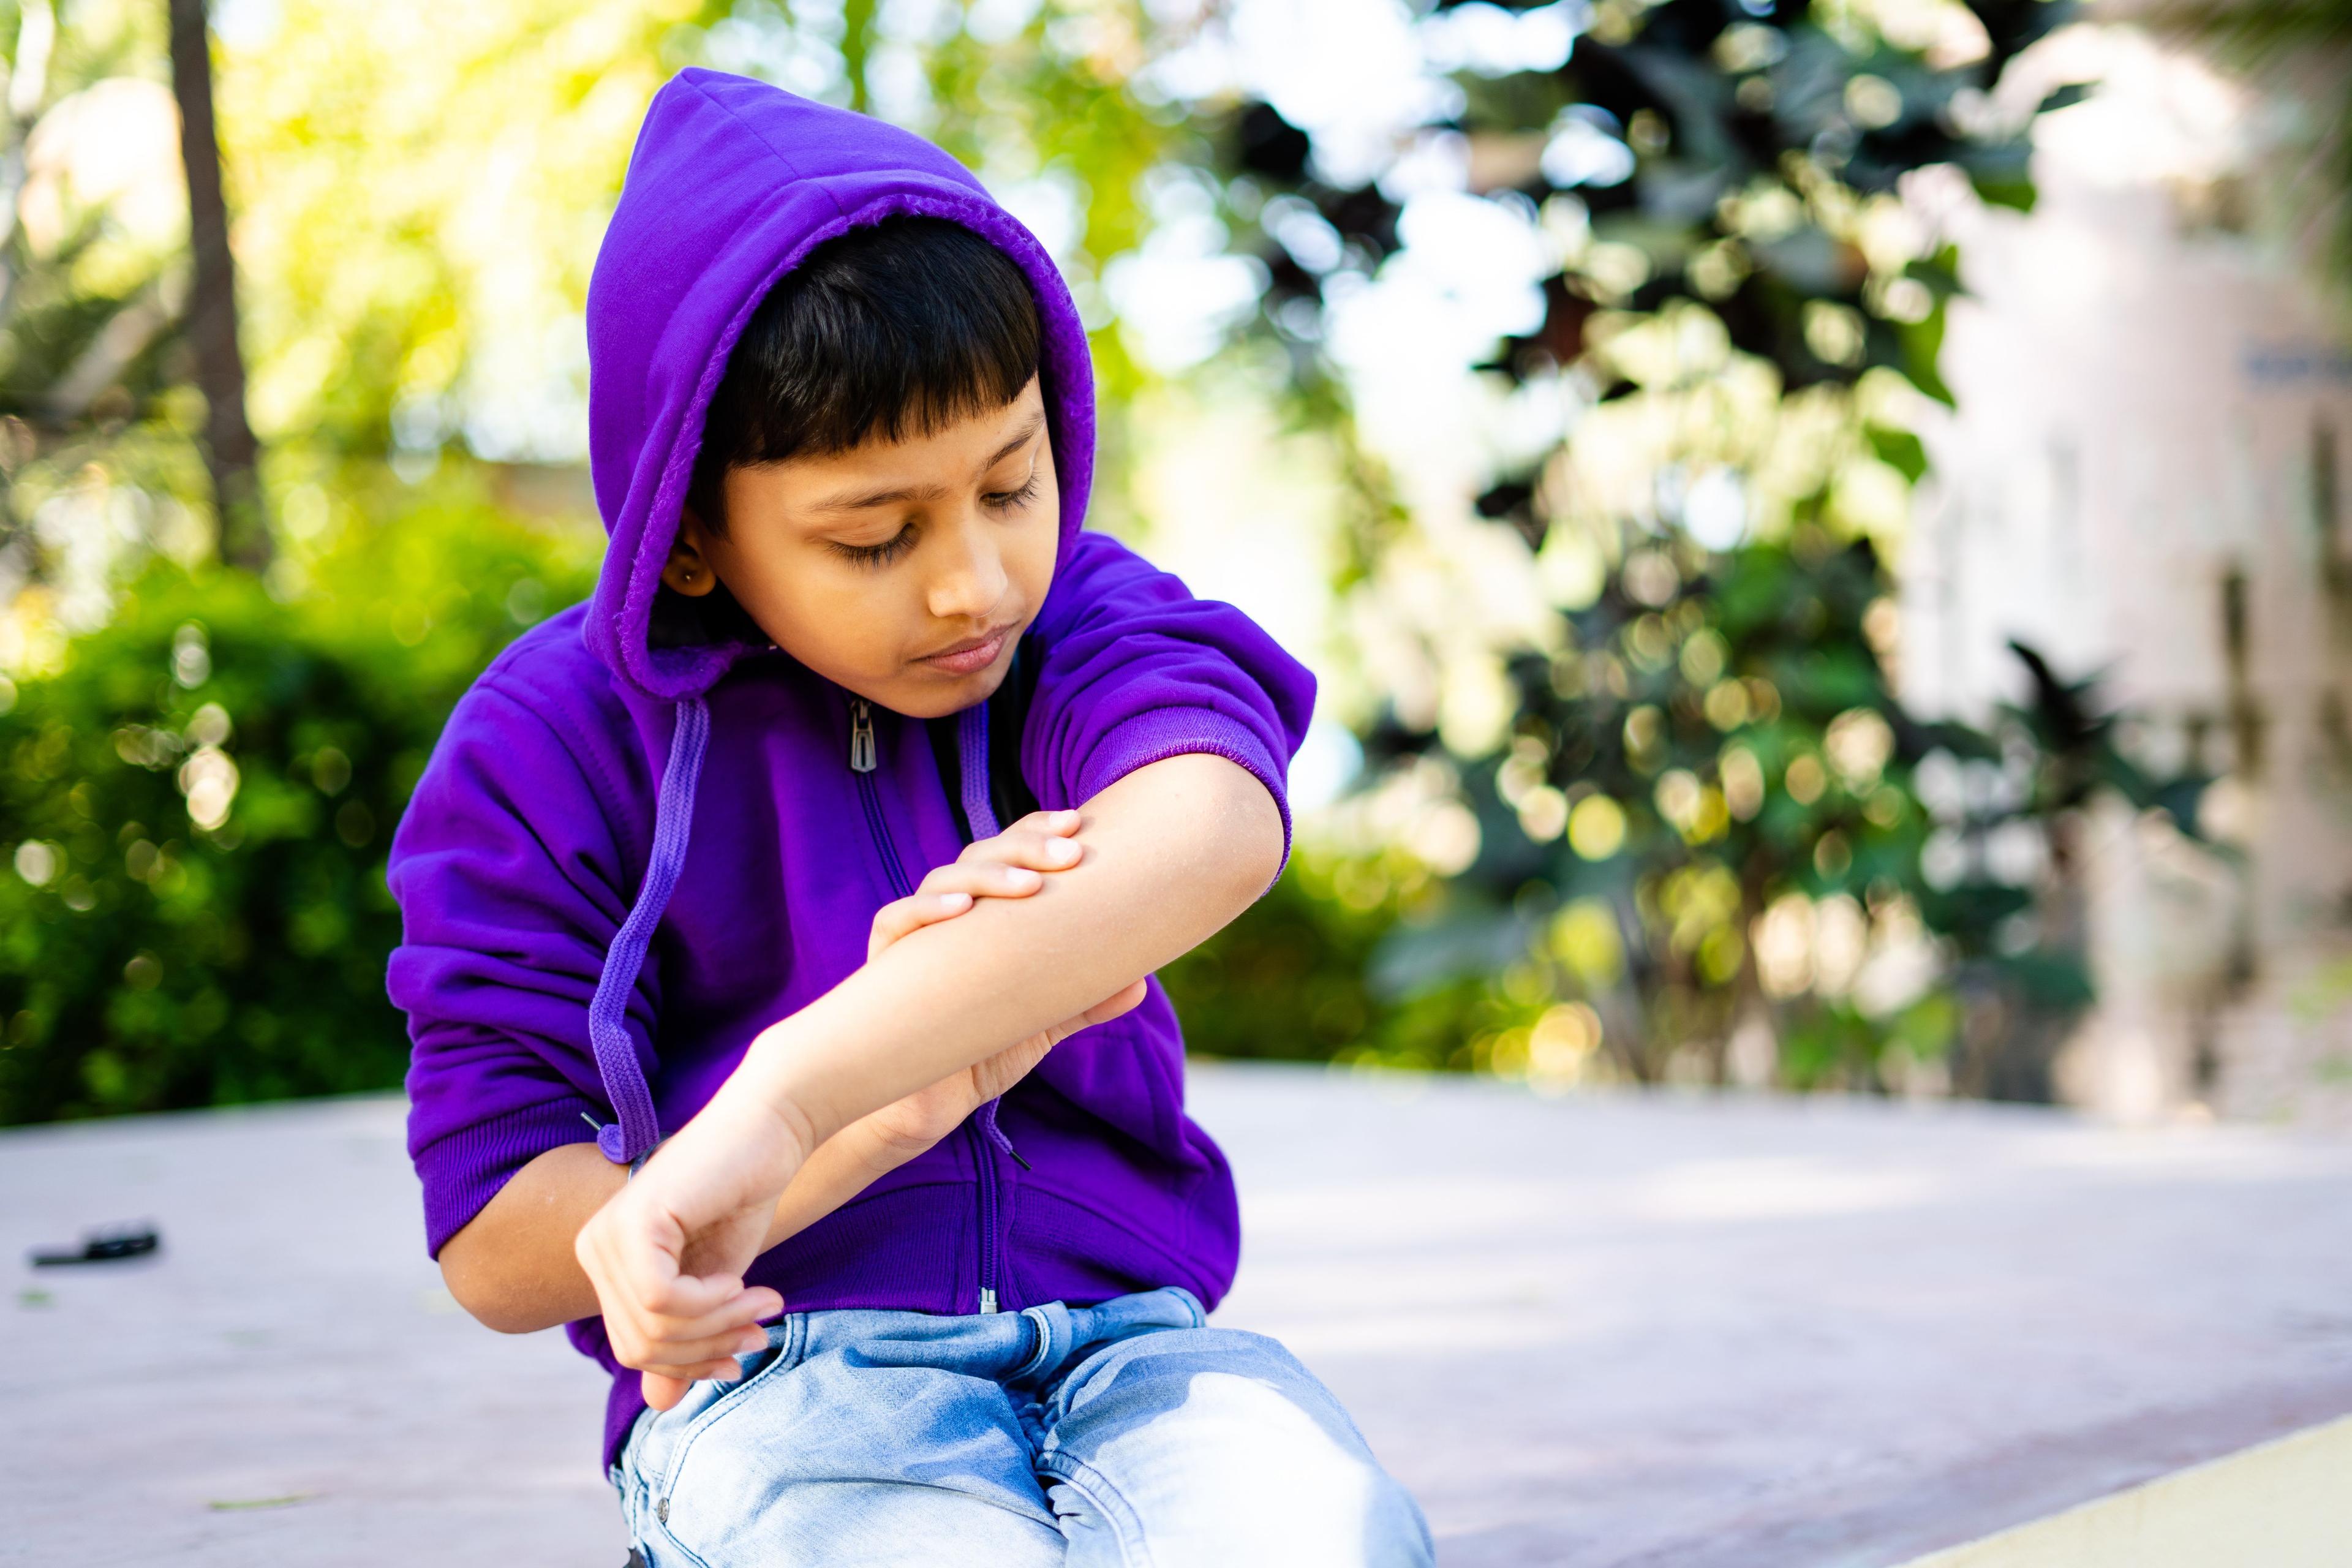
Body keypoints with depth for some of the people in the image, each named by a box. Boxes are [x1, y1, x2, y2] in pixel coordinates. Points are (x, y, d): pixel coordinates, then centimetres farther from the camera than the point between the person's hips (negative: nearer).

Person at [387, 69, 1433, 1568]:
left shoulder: (1085, 623, 2)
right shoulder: (554, 744, 0)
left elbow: (1212, 831, -25)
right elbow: (494, 1249, -4)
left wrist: (785, 1099, -39)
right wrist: (891, 1112, -20)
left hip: (1120, 1325, 2)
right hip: (780, 1367, -1)